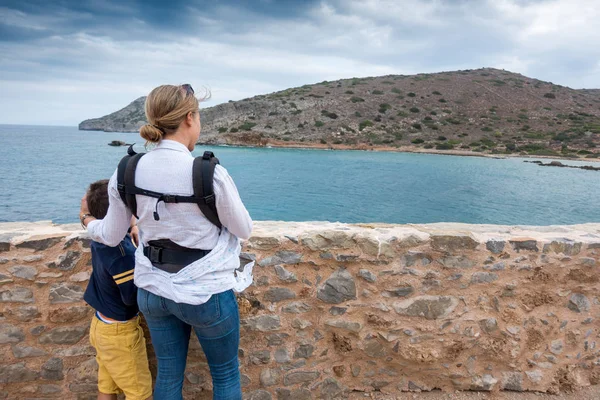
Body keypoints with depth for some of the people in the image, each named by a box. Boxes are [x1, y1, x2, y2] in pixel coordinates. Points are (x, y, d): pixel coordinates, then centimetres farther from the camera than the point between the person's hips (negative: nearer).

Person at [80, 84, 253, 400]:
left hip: (154, 291, 5)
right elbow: (244, 230, -9)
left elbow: (112, 236, 5)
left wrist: (89, 223, 28)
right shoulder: (210, 174, -22)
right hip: (207, 293, -5)